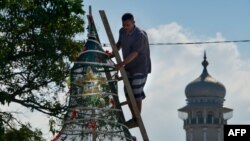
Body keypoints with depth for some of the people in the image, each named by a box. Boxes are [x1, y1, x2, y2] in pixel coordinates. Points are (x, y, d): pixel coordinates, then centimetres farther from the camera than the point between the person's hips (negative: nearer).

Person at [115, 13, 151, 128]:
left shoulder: (140, 35, -22)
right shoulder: (122, 32, 1)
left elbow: (134, 53, -29)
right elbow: (119, 44, 19)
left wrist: (122, 64, -39)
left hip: (140, 68, -8)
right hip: (128, 68, 8)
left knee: (136, 94, -6)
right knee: (128, 93, 8)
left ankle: (137, 120, 6)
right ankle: (134, 118, 25)